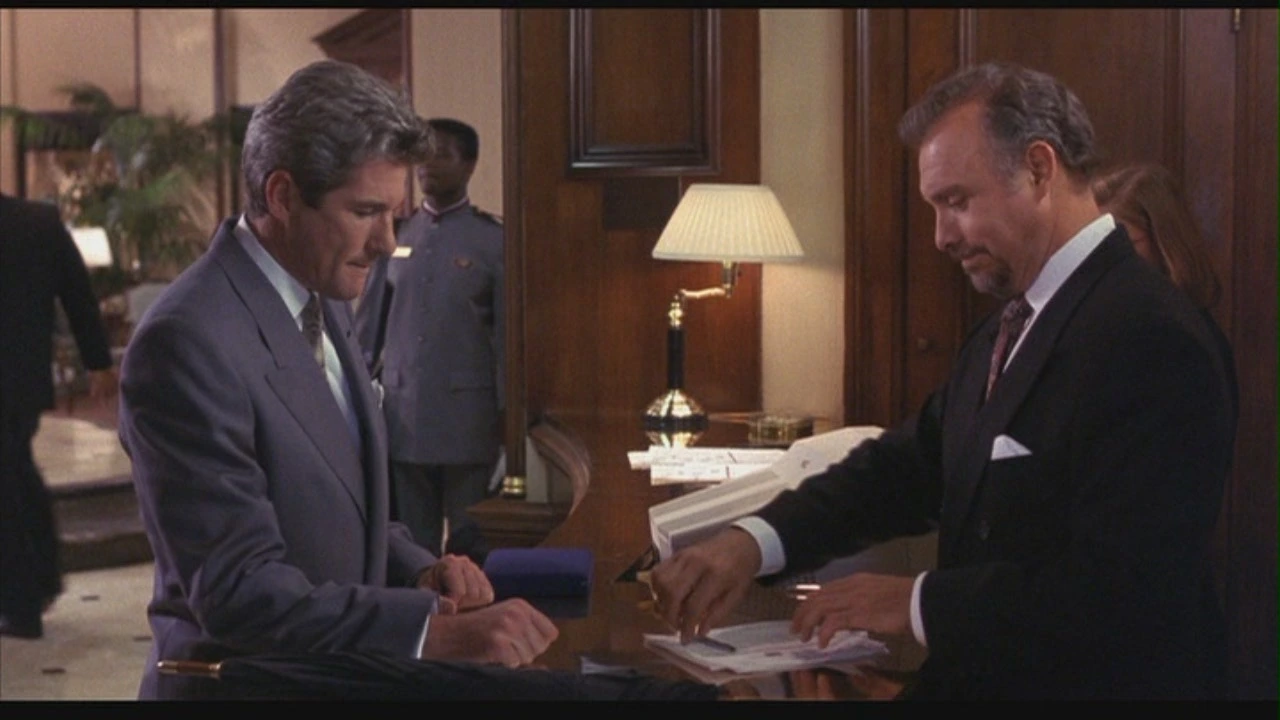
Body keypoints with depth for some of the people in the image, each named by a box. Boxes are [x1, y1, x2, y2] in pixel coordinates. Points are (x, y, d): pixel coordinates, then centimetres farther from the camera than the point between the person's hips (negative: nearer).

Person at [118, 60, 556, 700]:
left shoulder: (322, 306, 8)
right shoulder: (187, 343, -17)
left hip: (340, 680, 7)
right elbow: (238, 589, -21)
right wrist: (437, 630, -28)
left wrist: (418, 572, -1)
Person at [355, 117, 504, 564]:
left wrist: (508, 411, -3)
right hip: (402, 412, 3)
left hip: (467, 412, -3)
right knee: (410, 544, 10)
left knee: (470, 544, 5)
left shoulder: (492, 240, -2)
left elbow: (506, 332, -1)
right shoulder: (395, 236, 8)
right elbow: (369, 323, 12)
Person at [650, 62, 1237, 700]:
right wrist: (753, 541, -6)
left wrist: (919, 603, -17)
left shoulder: (1150, 338, -18)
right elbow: (909, 466, 10)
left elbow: (1117, 592, -24)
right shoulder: (1004, 332, 12)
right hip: (979, 676, 8)